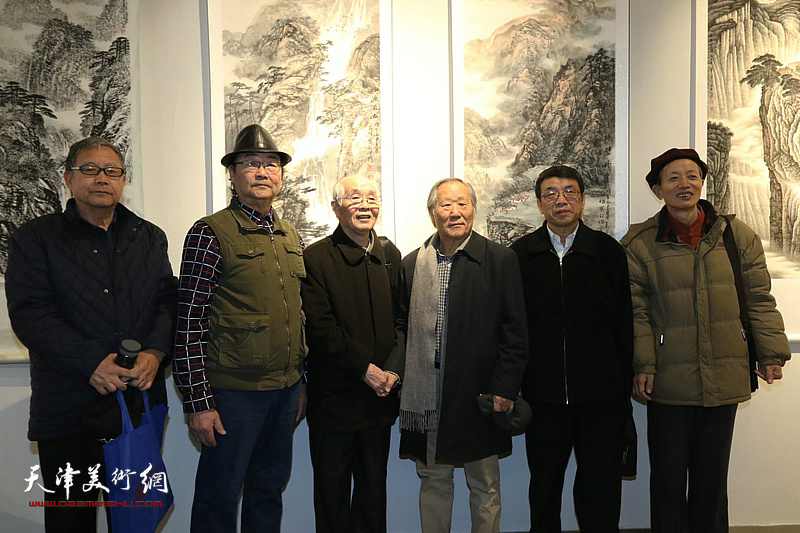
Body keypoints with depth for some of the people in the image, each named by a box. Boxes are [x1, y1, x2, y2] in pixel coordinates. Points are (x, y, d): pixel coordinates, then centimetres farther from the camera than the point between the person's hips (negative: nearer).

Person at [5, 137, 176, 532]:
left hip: (141, 401, 3)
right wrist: (92, 362, -20)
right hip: (67, 408, -2)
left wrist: (156, 352, -13)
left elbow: (167, 302, 6)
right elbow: (30, 313, -9)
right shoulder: (34, 239, 2)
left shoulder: (150, 238, 12)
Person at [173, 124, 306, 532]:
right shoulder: (210, 234, -10)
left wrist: (298, 386, 15)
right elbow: (190, 323, -13)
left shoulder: (291, 237, 11)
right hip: (233, 392, -6)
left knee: (269, 491, 19)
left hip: (285, 391, 6)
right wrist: (198, 402, -15)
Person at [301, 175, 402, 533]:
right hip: (334, 394, -4)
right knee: (332, 487, 12)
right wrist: (365, 369, -16)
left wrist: (393, 369, -8)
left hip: (380, 394, 5)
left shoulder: (390, 254, 8)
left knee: (374, 484, 18)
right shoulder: (316, 258, -8)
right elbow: (320, 328, -14)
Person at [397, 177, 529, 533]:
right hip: (425, 399, 3)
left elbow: (515, 332, -4)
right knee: (433, 483, 17)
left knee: (485, 488, 13)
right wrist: (398, 373, -1)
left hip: (480, 396, -2)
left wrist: (504, 388, -9)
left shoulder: (501, 260, -3)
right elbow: (401, 327, 11)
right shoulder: (411, 264, 7)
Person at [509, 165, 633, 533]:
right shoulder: (520, 254, 2)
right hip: (543, 396, 0)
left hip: (601, 395, 0)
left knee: (601, 495, 10)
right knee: (544, 491, 15)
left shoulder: (609, 251, 3)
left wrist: (624, 385, 2)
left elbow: (623, 324, 4)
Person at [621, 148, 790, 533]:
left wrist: (771, 353, 4)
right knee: (668, 476, 8)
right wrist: (642, 364, -11)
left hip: (724, 380, 2)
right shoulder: (639, 242, -2)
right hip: (668, 381, -2)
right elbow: (635, 310, -4)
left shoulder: (736, 234, 5)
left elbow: (759, 298, 8)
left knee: (712, 475, 15)